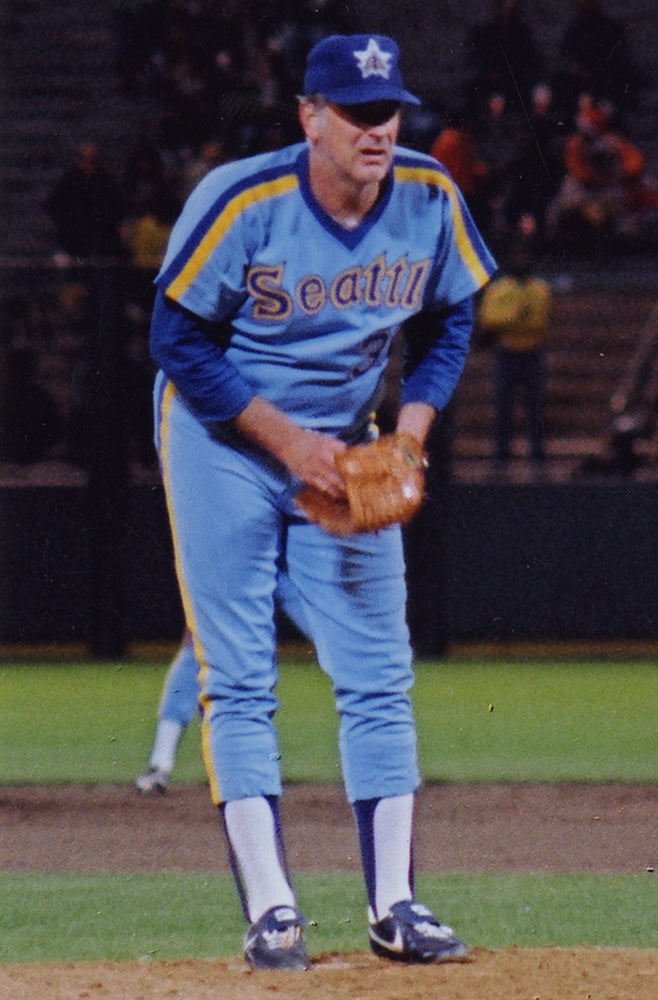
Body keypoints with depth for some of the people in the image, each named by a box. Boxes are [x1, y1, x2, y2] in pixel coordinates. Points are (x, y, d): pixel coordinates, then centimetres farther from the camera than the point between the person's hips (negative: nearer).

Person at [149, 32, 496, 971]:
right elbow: (179, 339, -15)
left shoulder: (431, 202, -11)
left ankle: (394, 905, 5)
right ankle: (271, 910, -8)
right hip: (222, 439, -4)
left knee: (380, 674, 1)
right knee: (239, 679, -7)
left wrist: (406, 441, -8)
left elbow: (449, 322, 5)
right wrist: (287, 440, -19)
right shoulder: (241, 202, -23)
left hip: (343, 450, 4)